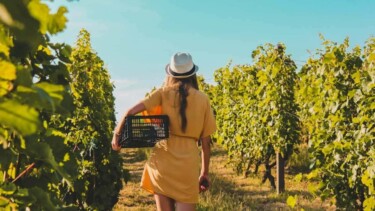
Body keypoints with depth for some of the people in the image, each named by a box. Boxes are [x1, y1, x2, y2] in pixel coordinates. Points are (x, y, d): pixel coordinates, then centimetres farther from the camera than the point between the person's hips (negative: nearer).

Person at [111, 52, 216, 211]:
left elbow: (132, 111, -6)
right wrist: (204, 173, 17)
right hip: (188, 162, 0)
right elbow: (206, 142, 9)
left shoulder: (164, 93, 5)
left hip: (163, 158, 1)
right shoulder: (202, 99, 8)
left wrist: (117, 133, 8)